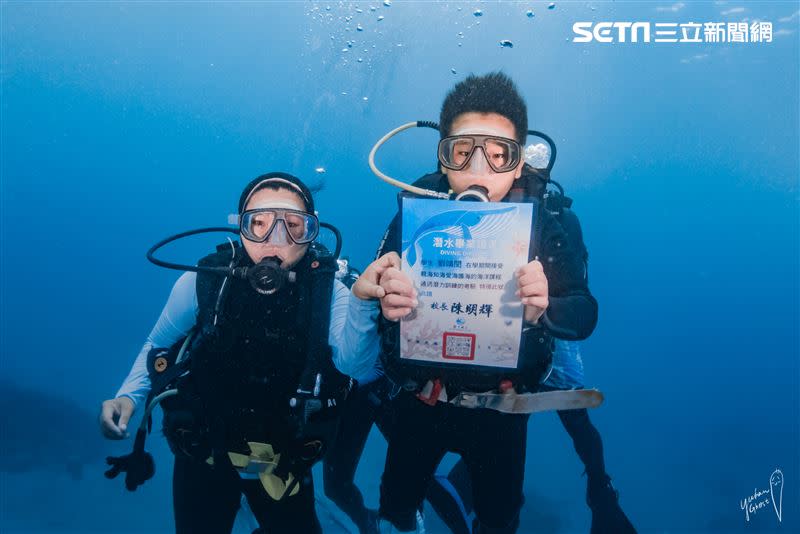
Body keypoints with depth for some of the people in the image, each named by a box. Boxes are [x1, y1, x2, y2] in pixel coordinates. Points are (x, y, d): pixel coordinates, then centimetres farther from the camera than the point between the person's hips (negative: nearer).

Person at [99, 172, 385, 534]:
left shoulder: (325, 291, -17)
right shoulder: (202, 282, -16)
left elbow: (355, 365, -33)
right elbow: (158, 346, 1)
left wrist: (363, 302, -50)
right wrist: (128, 396, -16)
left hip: (284, 462, 0)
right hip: (202, 454, 0)